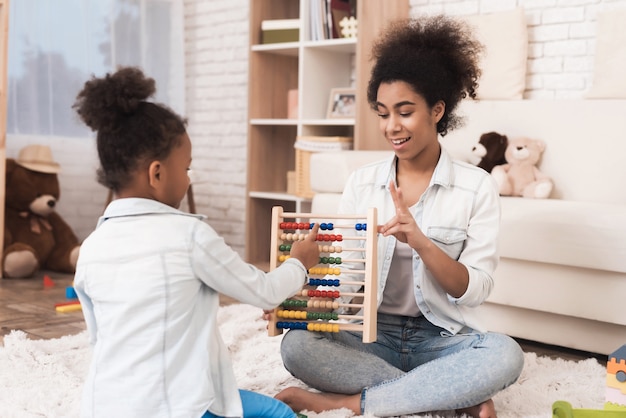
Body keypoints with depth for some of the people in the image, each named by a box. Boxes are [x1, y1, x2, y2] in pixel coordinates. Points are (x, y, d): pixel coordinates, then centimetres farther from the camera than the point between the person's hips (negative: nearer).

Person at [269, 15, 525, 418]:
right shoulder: (362, 183, 4)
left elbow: (475, 289, -9)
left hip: (442, 337, -2)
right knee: (297, 345, -27)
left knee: (505, 354, -33)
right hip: (372, 335, 2)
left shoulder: (476, 187, -3)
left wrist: (421, 243, -25)